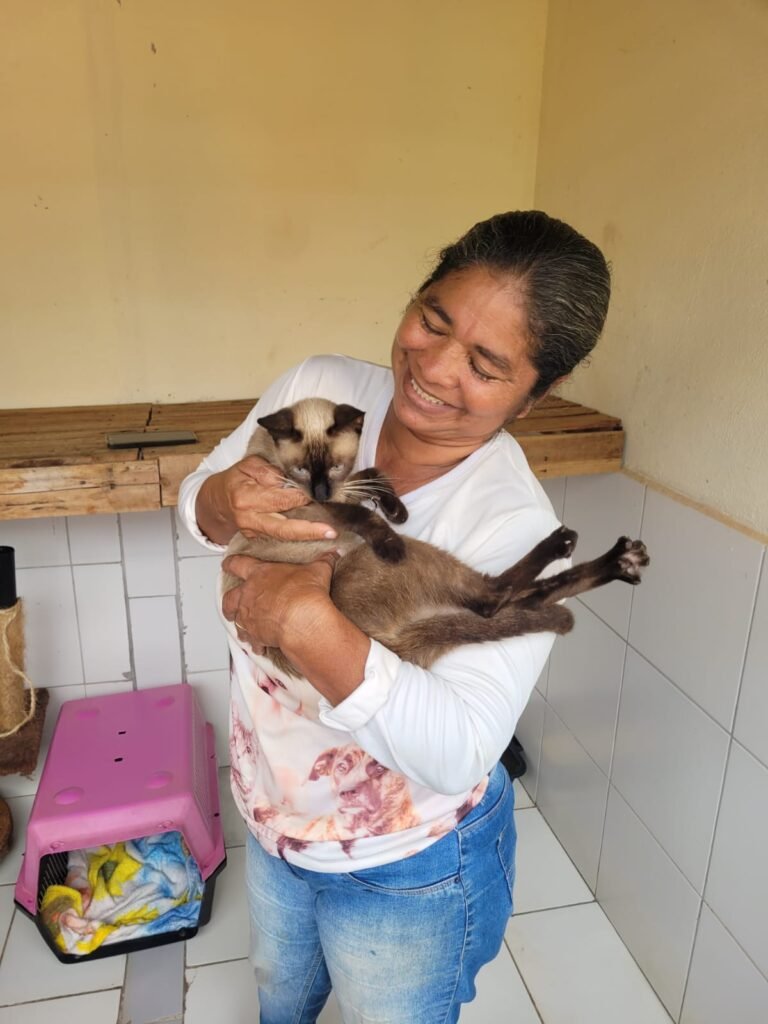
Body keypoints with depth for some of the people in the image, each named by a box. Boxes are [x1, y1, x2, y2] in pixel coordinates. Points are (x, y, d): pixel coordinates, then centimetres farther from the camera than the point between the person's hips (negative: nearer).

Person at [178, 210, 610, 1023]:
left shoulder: (514, 528, -30)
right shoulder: (320, 388, -16)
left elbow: (458, 755, -34)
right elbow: (194, 501, -5)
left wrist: (310, 626, -45)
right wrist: (223, 500, -28)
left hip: (406, 873, -4)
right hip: (271, 818, 5)